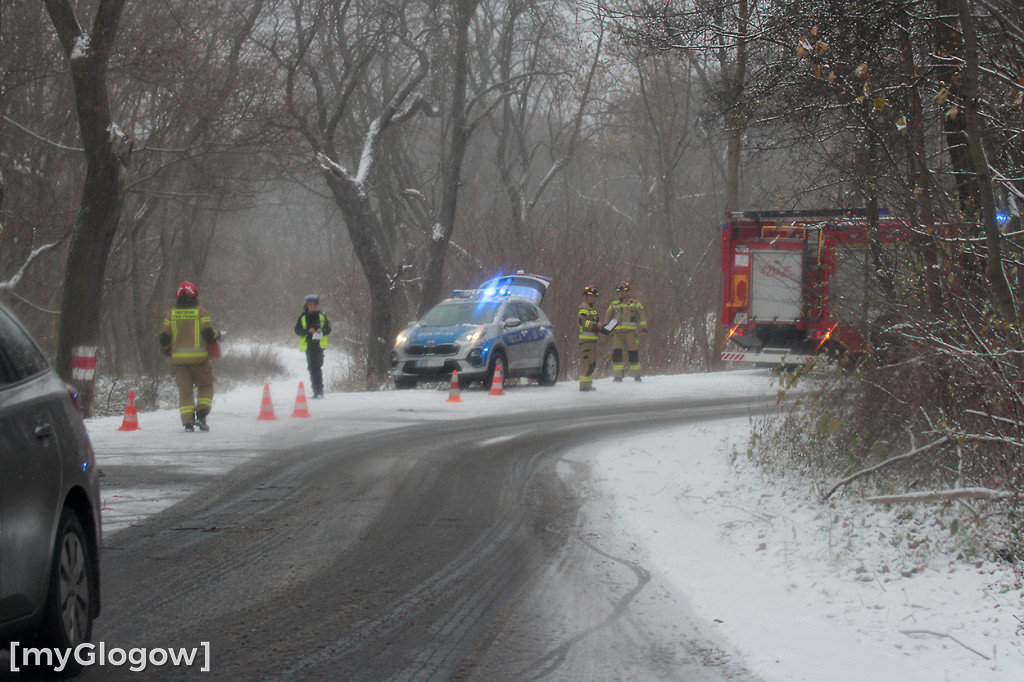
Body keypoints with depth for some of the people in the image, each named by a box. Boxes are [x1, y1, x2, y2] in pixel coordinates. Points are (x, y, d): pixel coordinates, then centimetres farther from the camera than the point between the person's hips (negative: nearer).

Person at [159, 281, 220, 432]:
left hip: (179, 357, 2)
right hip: (199, 357, -2)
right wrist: (217, 335, 10)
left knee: (184, 390, 7)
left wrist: (165, 348, 25)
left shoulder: (172, 313, 5)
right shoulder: (200, 312, -3)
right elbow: (208, 332, -11)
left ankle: (188, 422, -4)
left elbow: (164, 336, 5)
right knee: (206, 386, 14)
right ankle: (201, 415, -3)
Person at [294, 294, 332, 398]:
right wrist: (308, 331, -16)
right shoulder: (303, 318, 7)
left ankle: (319, 390, -13)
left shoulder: (322, 317, 8)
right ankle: (317, 390, 8)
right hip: (308, 345, 2)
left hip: (319, 345, -2)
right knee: (312, 368, 2)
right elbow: (297, 330, 0)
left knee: (317, 367, -12)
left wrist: (322, 330, -14)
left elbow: (328, 329, 9)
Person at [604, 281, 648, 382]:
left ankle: (636, 375, 10)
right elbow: (608, 316, 22)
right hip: (617, 332, 2)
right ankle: (618, 375, -2)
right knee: (616, 353, -7)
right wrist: (606, 327, 7)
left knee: (633, 354, -1)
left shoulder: (635, 302, 11)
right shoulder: (614, 304, 19)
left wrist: (643, 327, -7)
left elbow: (641, 315, 5)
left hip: (631, 332, -2)